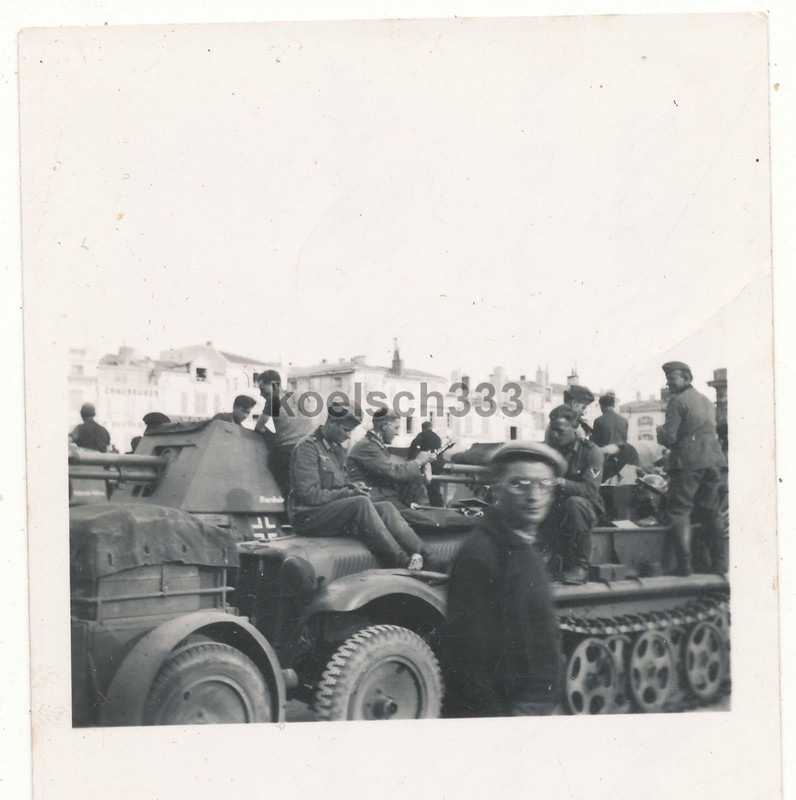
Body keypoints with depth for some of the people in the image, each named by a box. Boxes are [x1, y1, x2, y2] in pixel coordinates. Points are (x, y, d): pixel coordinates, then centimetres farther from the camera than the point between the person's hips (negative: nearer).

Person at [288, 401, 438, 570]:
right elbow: (310, 494, -18)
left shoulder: (337, 449, 18)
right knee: (361, 503, -32)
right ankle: (404, 563, -34)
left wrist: (352, 485, 5)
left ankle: (429, 560, -26)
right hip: (309, 517, -8)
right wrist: (349, 492, -16)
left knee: (386, 508, -13)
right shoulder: (307, 447, -10)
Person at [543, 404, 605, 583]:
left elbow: (590, 489, -21)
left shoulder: (591, 451, -7)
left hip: (588, 507, -3)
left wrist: (561, 482, -35)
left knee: (575, 502, -38)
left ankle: (581, 565, -26)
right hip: (556, 507, 3)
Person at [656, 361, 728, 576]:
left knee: (679, 510, -2)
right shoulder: (706, 401, 18)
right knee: (711, 512, 13)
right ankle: (720, 563, 12)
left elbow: (669, 438, -13)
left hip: (687, 462, -7)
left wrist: (660, 430, 8)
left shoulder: (678, 401, -7)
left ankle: (684, 565, -8)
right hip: (713, 460, 7)